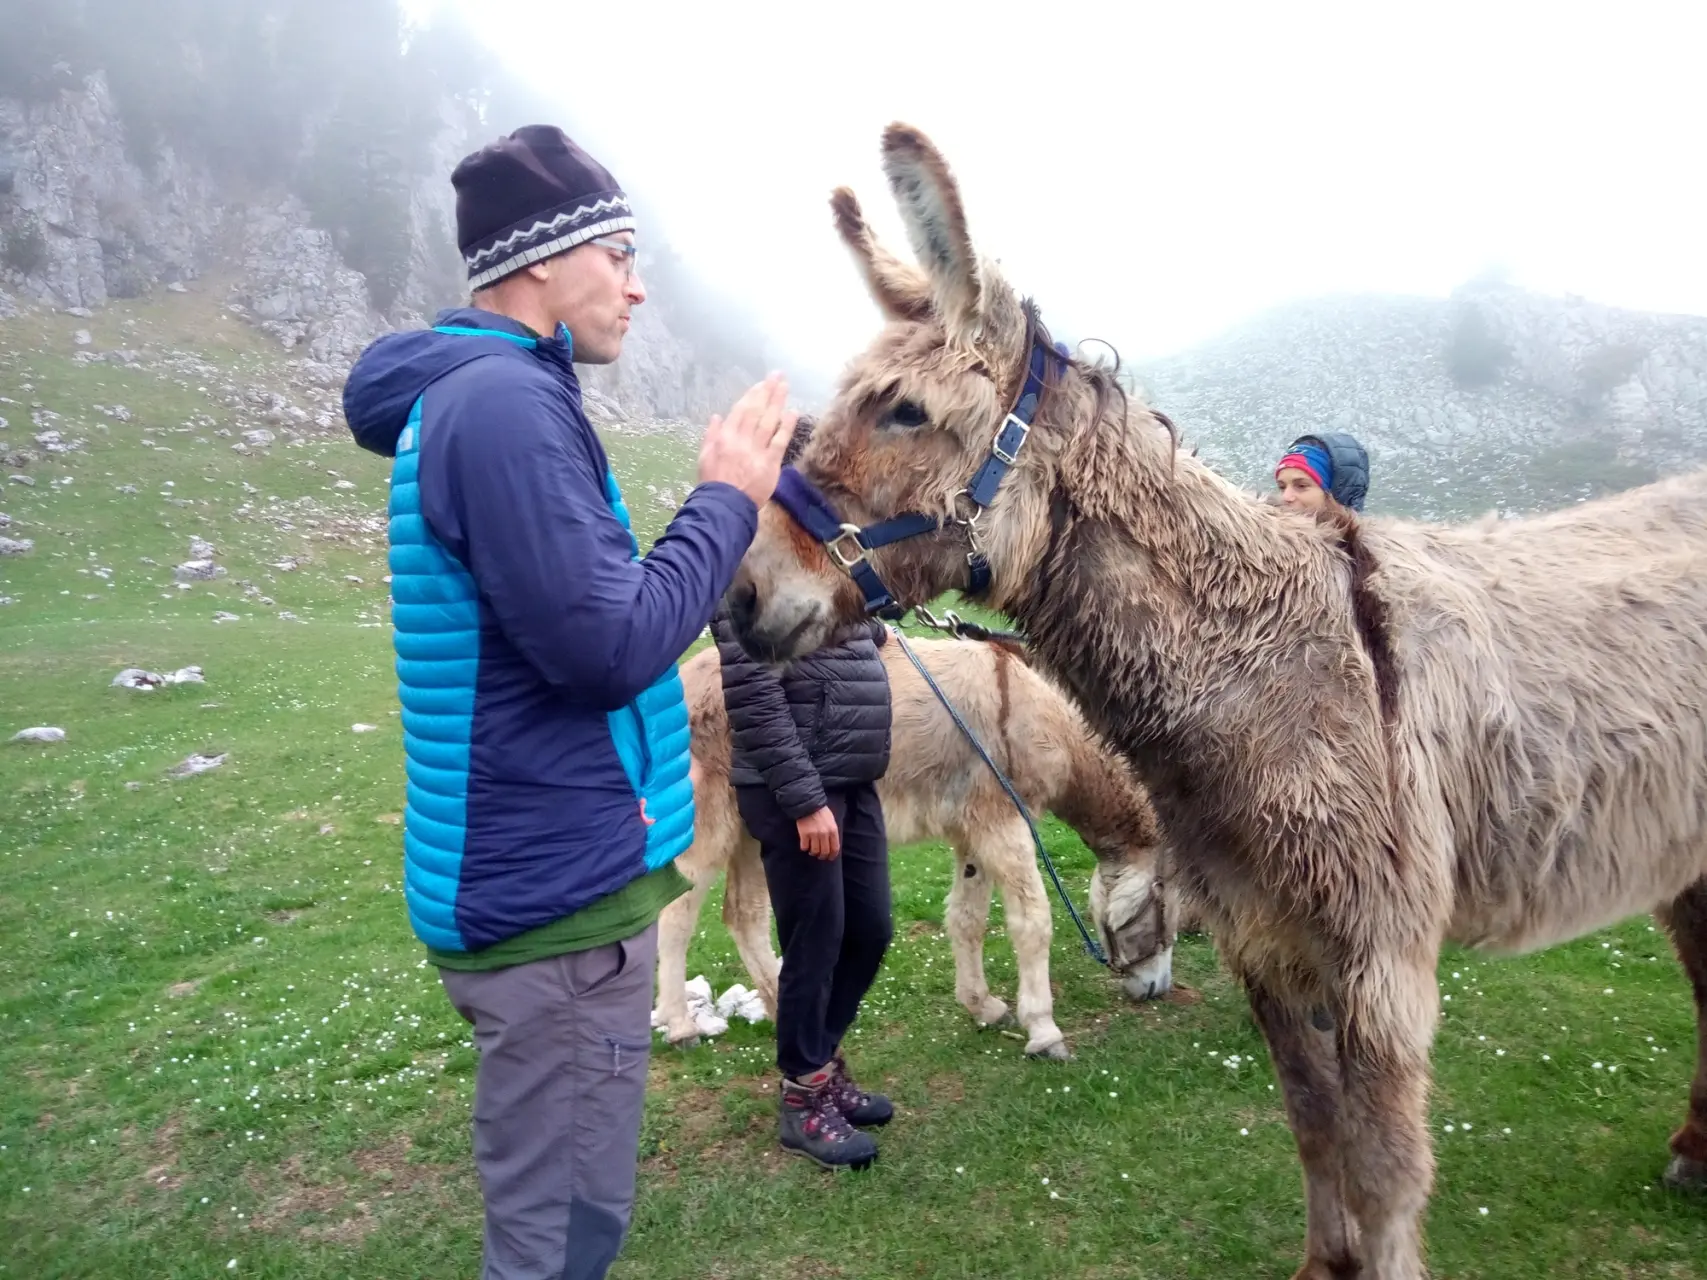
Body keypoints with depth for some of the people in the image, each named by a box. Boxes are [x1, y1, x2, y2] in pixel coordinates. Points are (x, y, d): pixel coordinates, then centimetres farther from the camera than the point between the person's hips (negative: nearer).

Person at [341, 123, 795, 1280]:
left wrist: (727, 494, 10)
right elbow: (605, 645, -24)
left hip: (547, 874, 11)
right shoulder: (506, 403, -19)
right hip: (555, 895, -11)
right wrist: (728, 501, -12)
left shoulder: (473, 395, 14)